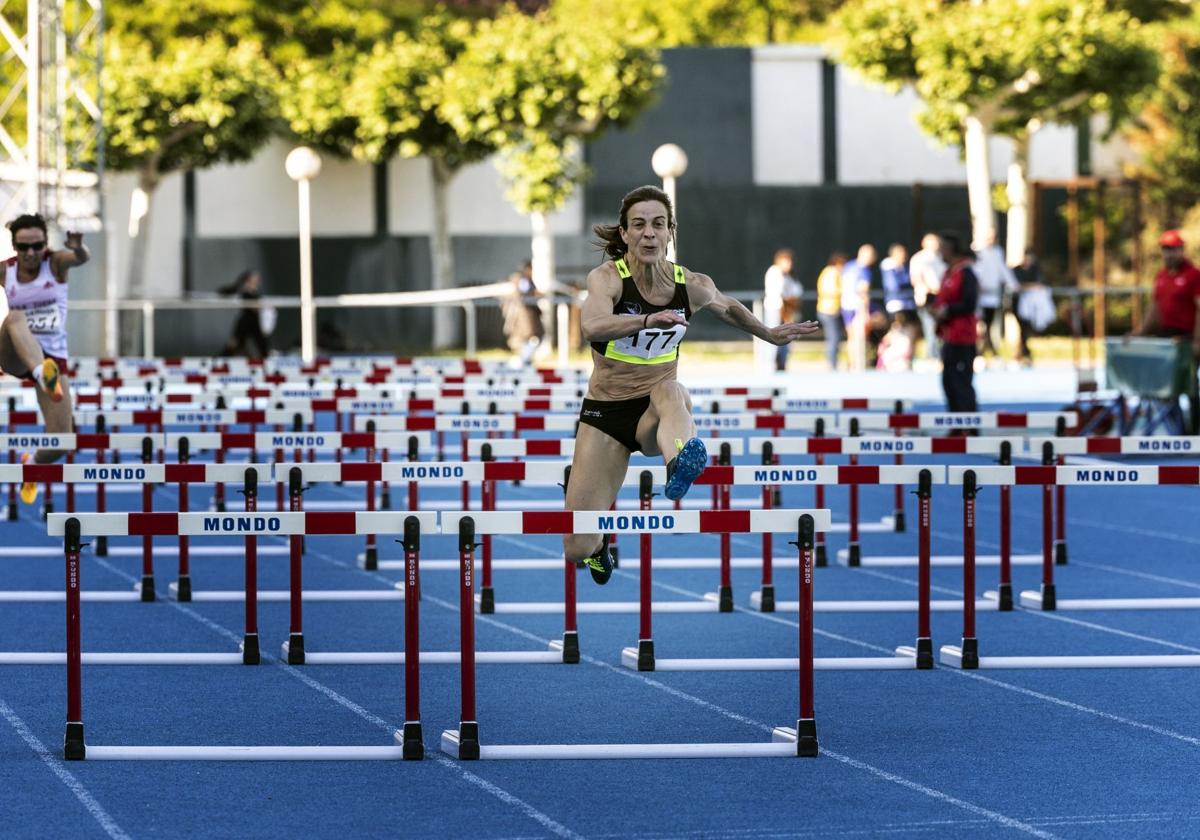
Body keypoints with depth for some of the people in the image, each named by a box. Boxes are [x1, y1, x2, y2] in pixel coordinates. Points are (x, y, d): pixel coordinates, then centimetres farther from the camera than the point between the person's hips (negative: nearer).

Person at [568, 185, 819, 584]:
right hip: (605, 414, -1)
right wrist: (647, 320, -55)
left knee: (669, 391, -38)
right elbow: (592, 327, -39)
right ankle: (598, 541, 33)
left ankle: (682, 459, -70)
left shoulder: (692, 286, -4)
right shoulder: (607, 278, -16)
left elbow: (728, 308, 22)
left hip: (657, 415, 1)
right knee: (576, 549, -6)